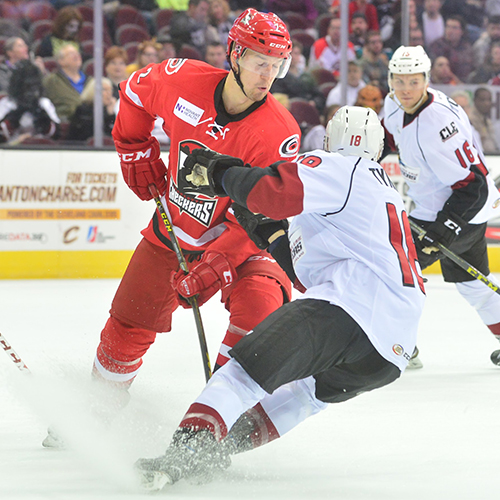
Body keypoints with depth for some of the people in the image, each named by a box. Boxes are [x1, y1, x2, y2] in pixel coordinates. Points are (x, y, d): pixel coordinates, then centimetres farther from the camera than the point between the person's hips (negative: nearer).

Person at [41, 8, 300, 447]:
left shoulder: (279, 134, -27)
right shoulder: (184, 81, -20)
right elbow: (137, 90, 5)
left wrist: (215, 267, -33)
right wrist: (137, 151, 5)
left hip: (242, 239, -3)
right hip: (174, 230, 3)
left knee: (261, 304, -29)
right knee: (128, 326, 10)